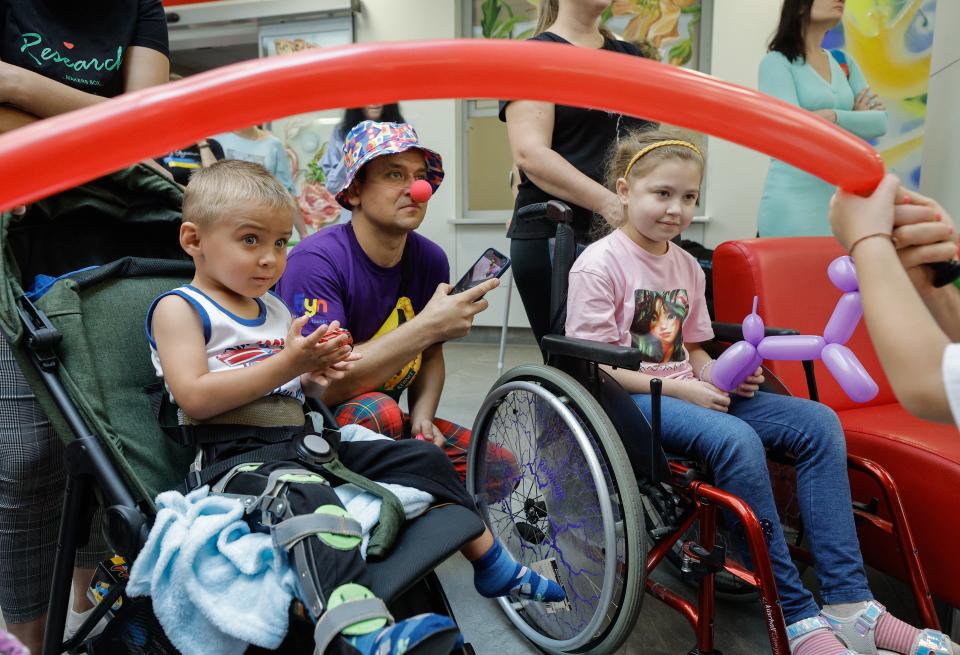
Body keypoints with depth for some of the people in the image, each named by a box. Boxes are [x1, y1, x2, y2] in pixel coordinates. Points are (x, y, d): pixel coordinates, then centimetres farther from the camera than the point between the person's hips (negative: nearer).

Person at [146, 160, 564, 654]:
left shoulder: (274, 309, 20)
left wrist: (314, 378, 0)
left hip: (304, 442, 7)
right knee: (311, 497, -40)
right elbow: (194, 400, -16)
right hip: (233, 454, -7)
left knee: (422, 458, 2)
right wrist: (287, 364, -19)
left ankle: (494, 566, 13)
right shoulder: (178, 307, -2)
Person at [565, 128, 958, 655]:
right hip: (628, 398, -8)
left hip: (688, 392, 8)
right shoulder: (598, 265, -10)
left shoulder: (686, 265, 13)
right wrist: (679, 389, -17)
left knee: (817, 422, -7)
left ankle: (848, 603, -6)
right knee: (735, 439, -33)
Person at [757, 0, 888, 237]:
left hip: (842, 196, 6)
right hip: (792, 199, -6)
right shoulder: (776, 61, -5)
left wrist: (834, 116, -12)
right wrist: (854, 118, -5)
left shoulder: (844, 63, 14)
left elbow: (879, 122, 4)